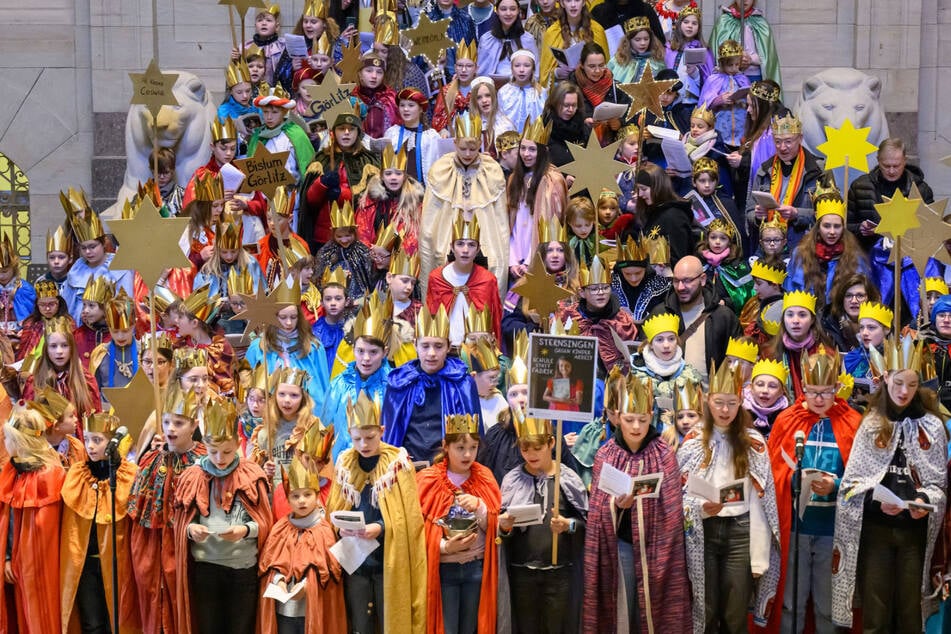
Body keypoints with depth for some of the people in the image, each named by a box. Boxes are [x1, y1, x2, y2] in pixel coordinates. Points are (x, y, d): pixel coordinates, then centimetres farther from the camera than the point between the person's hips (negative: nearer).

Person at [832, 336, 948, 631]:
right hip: (875, 528, -1)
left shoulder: (931, 426, 3)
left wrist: (925, 500, -15)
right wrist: (877, 500, -18)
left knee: (910, 610, 6)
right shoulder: (871, 424, 1)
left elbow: (938, 481, 5)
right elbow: (854, 480, 0)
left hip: (915, 529, 1)